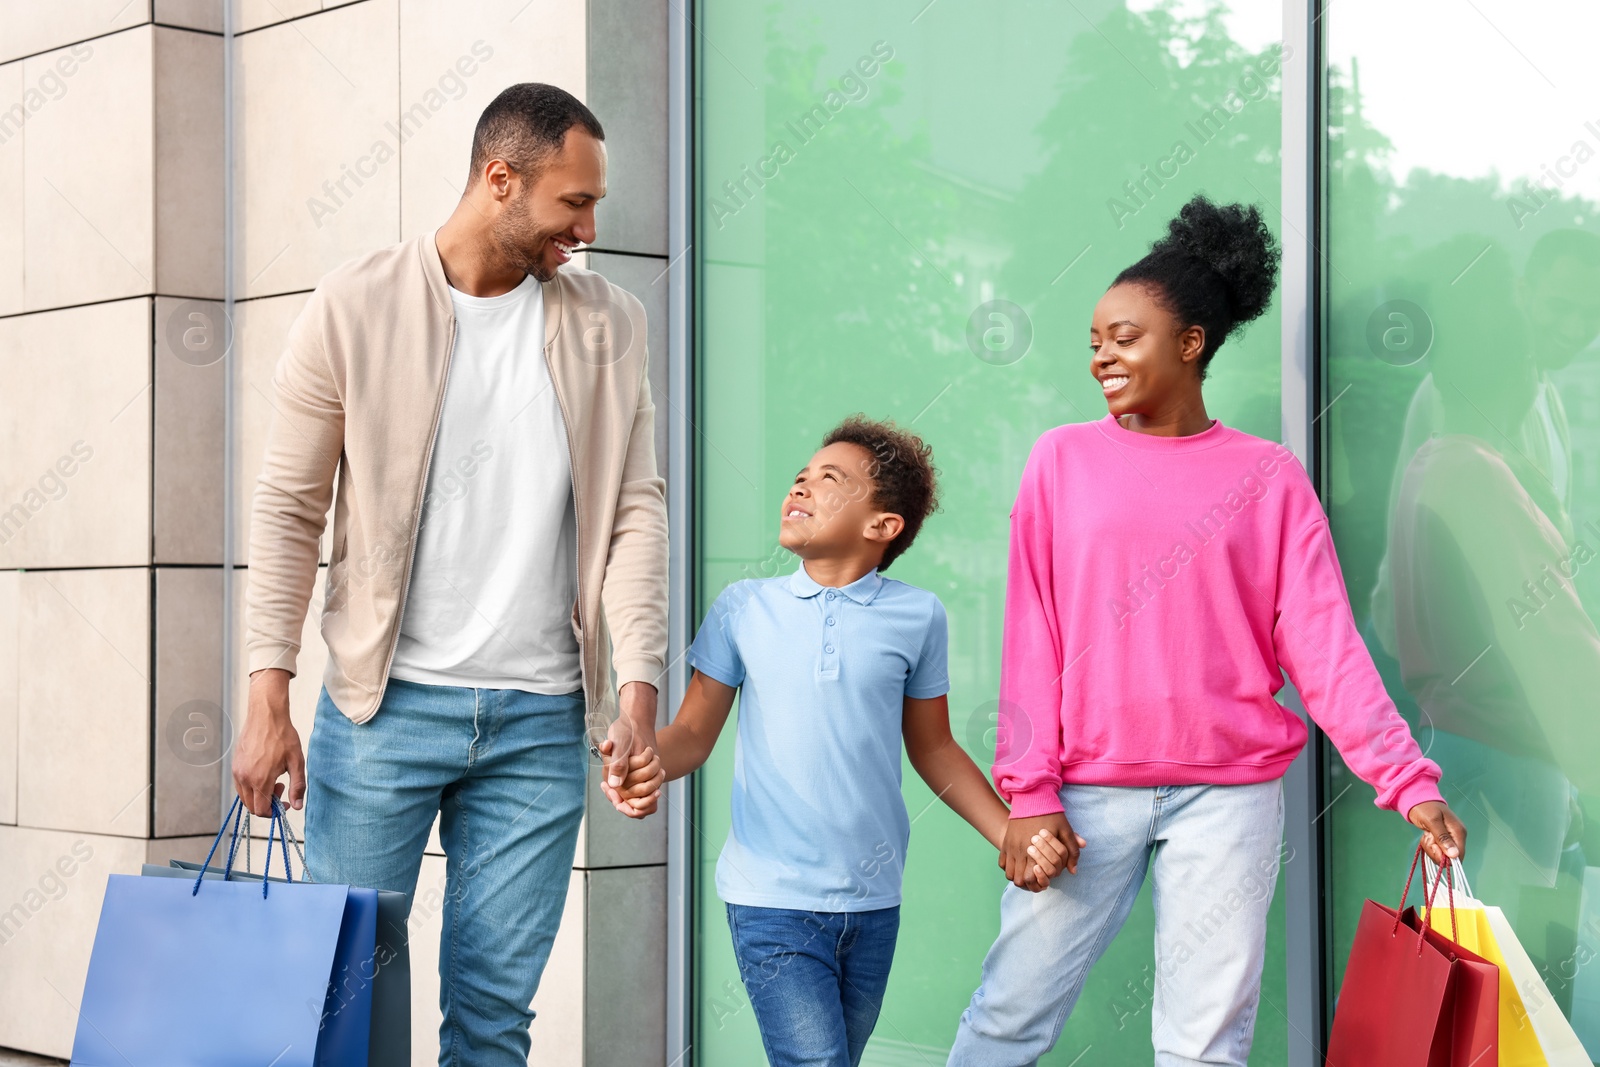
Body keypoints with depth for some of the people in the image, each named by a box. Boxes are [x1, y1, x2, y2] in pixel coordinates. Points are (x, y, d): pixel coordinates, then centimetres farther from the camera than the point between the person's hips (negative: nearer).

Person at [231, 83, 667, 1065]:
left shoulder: (609, 326, 6)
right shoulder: (355, 309, -2)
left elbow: (636, 509, 4)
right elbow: (290, 508, 0)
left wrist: (639, 686, -8)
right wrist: (269, 699, -6)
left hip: (542, 720, 2)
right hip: (383, 706, -2)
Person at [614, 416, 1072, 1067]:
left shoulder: (917, 617, 3)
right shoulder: (744, 609, 3)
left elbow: (933, 750, 12)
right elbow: (694, 732, 5)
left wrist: (1013, 835, 2)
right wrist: (650, 763, -17)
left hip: (872, 904, 2)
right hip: (772, 899, -2)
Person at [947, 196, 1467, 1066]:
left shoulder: (1269, 479, 3)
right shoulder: (1064, 459, 5)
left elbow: (1325, 646, 0)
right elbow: (1031, 641, 3)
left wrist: (1408, 781, -9)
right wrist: (1029, 791, -4)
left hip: (1229, 795, 0)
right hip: (1087, 790, 0)